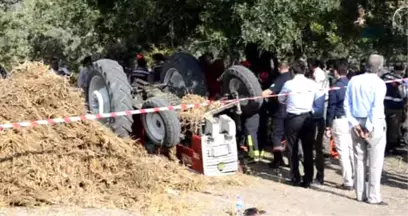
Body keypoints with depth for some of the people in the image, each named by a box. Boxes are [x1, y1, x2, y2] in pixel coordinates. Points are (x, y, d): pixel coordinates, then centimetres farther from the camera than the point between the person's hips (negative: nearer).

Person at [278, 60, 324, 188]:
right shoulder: (313, 84, -1)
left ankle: (296, 179, 14)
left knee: (293, 150, 10)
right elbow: (319, 105, 0)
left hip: (293, 119, -2)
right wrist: (311, 110, 13)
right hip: (308, 118, 2)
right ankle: (307, 180, 13)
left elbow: (281, 100, 11)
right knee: (308, 150, 9)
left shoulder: (289, 84, -7)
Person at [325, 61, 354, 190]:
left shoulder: (335, 88, -8)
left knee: (343, 153, 1)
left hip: (340, 121, -5)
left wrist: (328, 126, -2)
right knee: (353, 151, 12)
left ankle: (348, 182, 4)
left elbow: (331, 108, -8)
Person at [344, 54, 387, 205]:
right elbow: (377, 107, -19)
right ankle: (373, 197, 4)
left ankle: (360, 194, 16)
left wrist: (354, 123, -1)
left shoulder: (353, 80, 6)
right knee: (375, 163, 2)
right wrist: (369, 127, -17)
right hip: (374, 125, -5)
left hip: (357, 124, 5)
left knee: (359, 160, 11)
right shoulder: (379, 83, -10)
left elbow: (347, 104, 2)